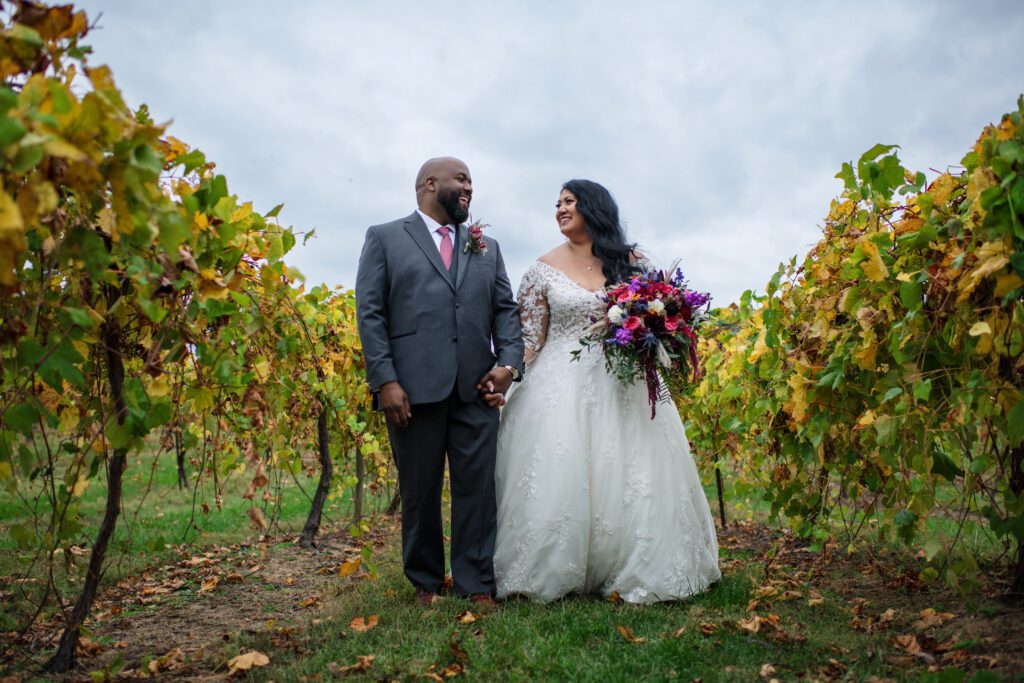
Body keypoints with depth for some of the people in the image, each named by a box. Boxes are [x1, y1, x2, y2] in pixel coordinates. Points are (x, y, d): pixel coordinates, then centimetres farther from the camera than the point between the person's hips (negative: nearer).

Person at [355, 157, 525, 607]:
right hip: (414, 387, -3)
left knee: (479, 487, 2)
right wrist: (385, 380, -11)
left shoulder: (487, 248, 20)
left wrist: (509, 362, -4)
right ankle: (425, 582, 23)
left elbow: (506, 309, 13)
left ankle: (477, 584, 13)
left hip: (477, 387, 3)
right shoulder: (384, 238, 8)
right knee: (419, 491, 8)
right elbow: (369, 313, -1)